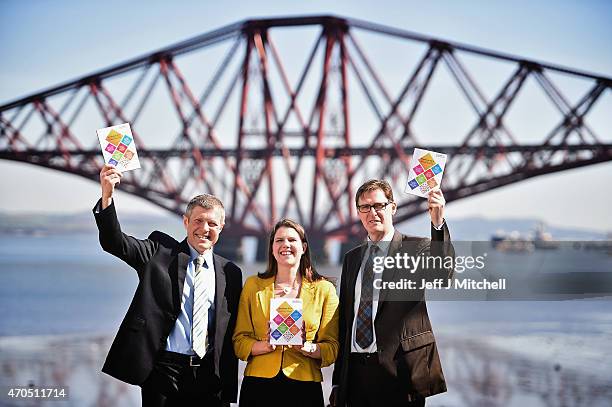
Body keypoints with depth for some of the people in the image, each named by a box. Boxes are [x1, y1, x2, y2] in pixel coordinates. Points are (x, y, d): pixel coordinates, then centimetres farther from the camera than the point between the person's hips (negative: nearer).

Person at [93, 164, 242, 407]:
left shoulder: (230, 273, 10)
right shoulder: (160, 252, 4)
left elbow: (230, 335, 10)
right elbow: (114, 243, -9)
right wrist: (107, 196, -25)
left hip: (209, 376, 2)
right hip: (164, 370, -2)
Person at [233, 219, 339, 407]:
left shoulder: (324, 289, 4)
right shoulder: (253, 285, 7)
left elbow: (332, 348, 2)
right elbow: (239, 342, 4)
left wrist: (307, 347, -17)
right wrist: (266, 345, -14)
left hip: (304, 387, 0)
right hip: (259, 385, 1)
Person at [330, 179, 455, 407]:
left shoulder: (415, 248, 0)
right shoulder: (352, 258, 16)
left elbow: (442, 274, -22)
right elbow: (344, 320, 15)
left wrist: (438, 224, -35)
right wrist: (338, 382, 12)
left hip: (399, 370, -5)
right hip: (356, 370, 5)